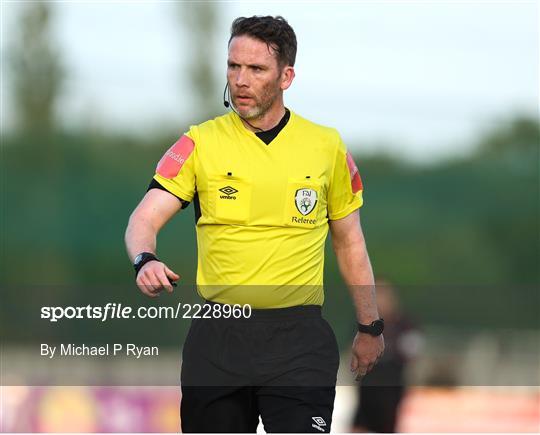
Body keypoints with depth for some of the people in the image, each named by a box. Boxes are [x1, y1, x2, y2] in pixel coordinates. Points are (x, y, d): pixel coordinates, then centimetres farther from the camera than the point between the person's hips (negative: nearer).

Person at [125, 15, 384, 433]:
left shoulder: (328, 146, 5)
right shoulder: (201, 143, 2)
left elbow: (350, 243, 15)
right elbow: (145, 218, -6)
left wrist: (370, 327, 16)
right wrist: (146, 260, -28)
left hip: (299, 339, -1)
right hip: (218, 334, 1)